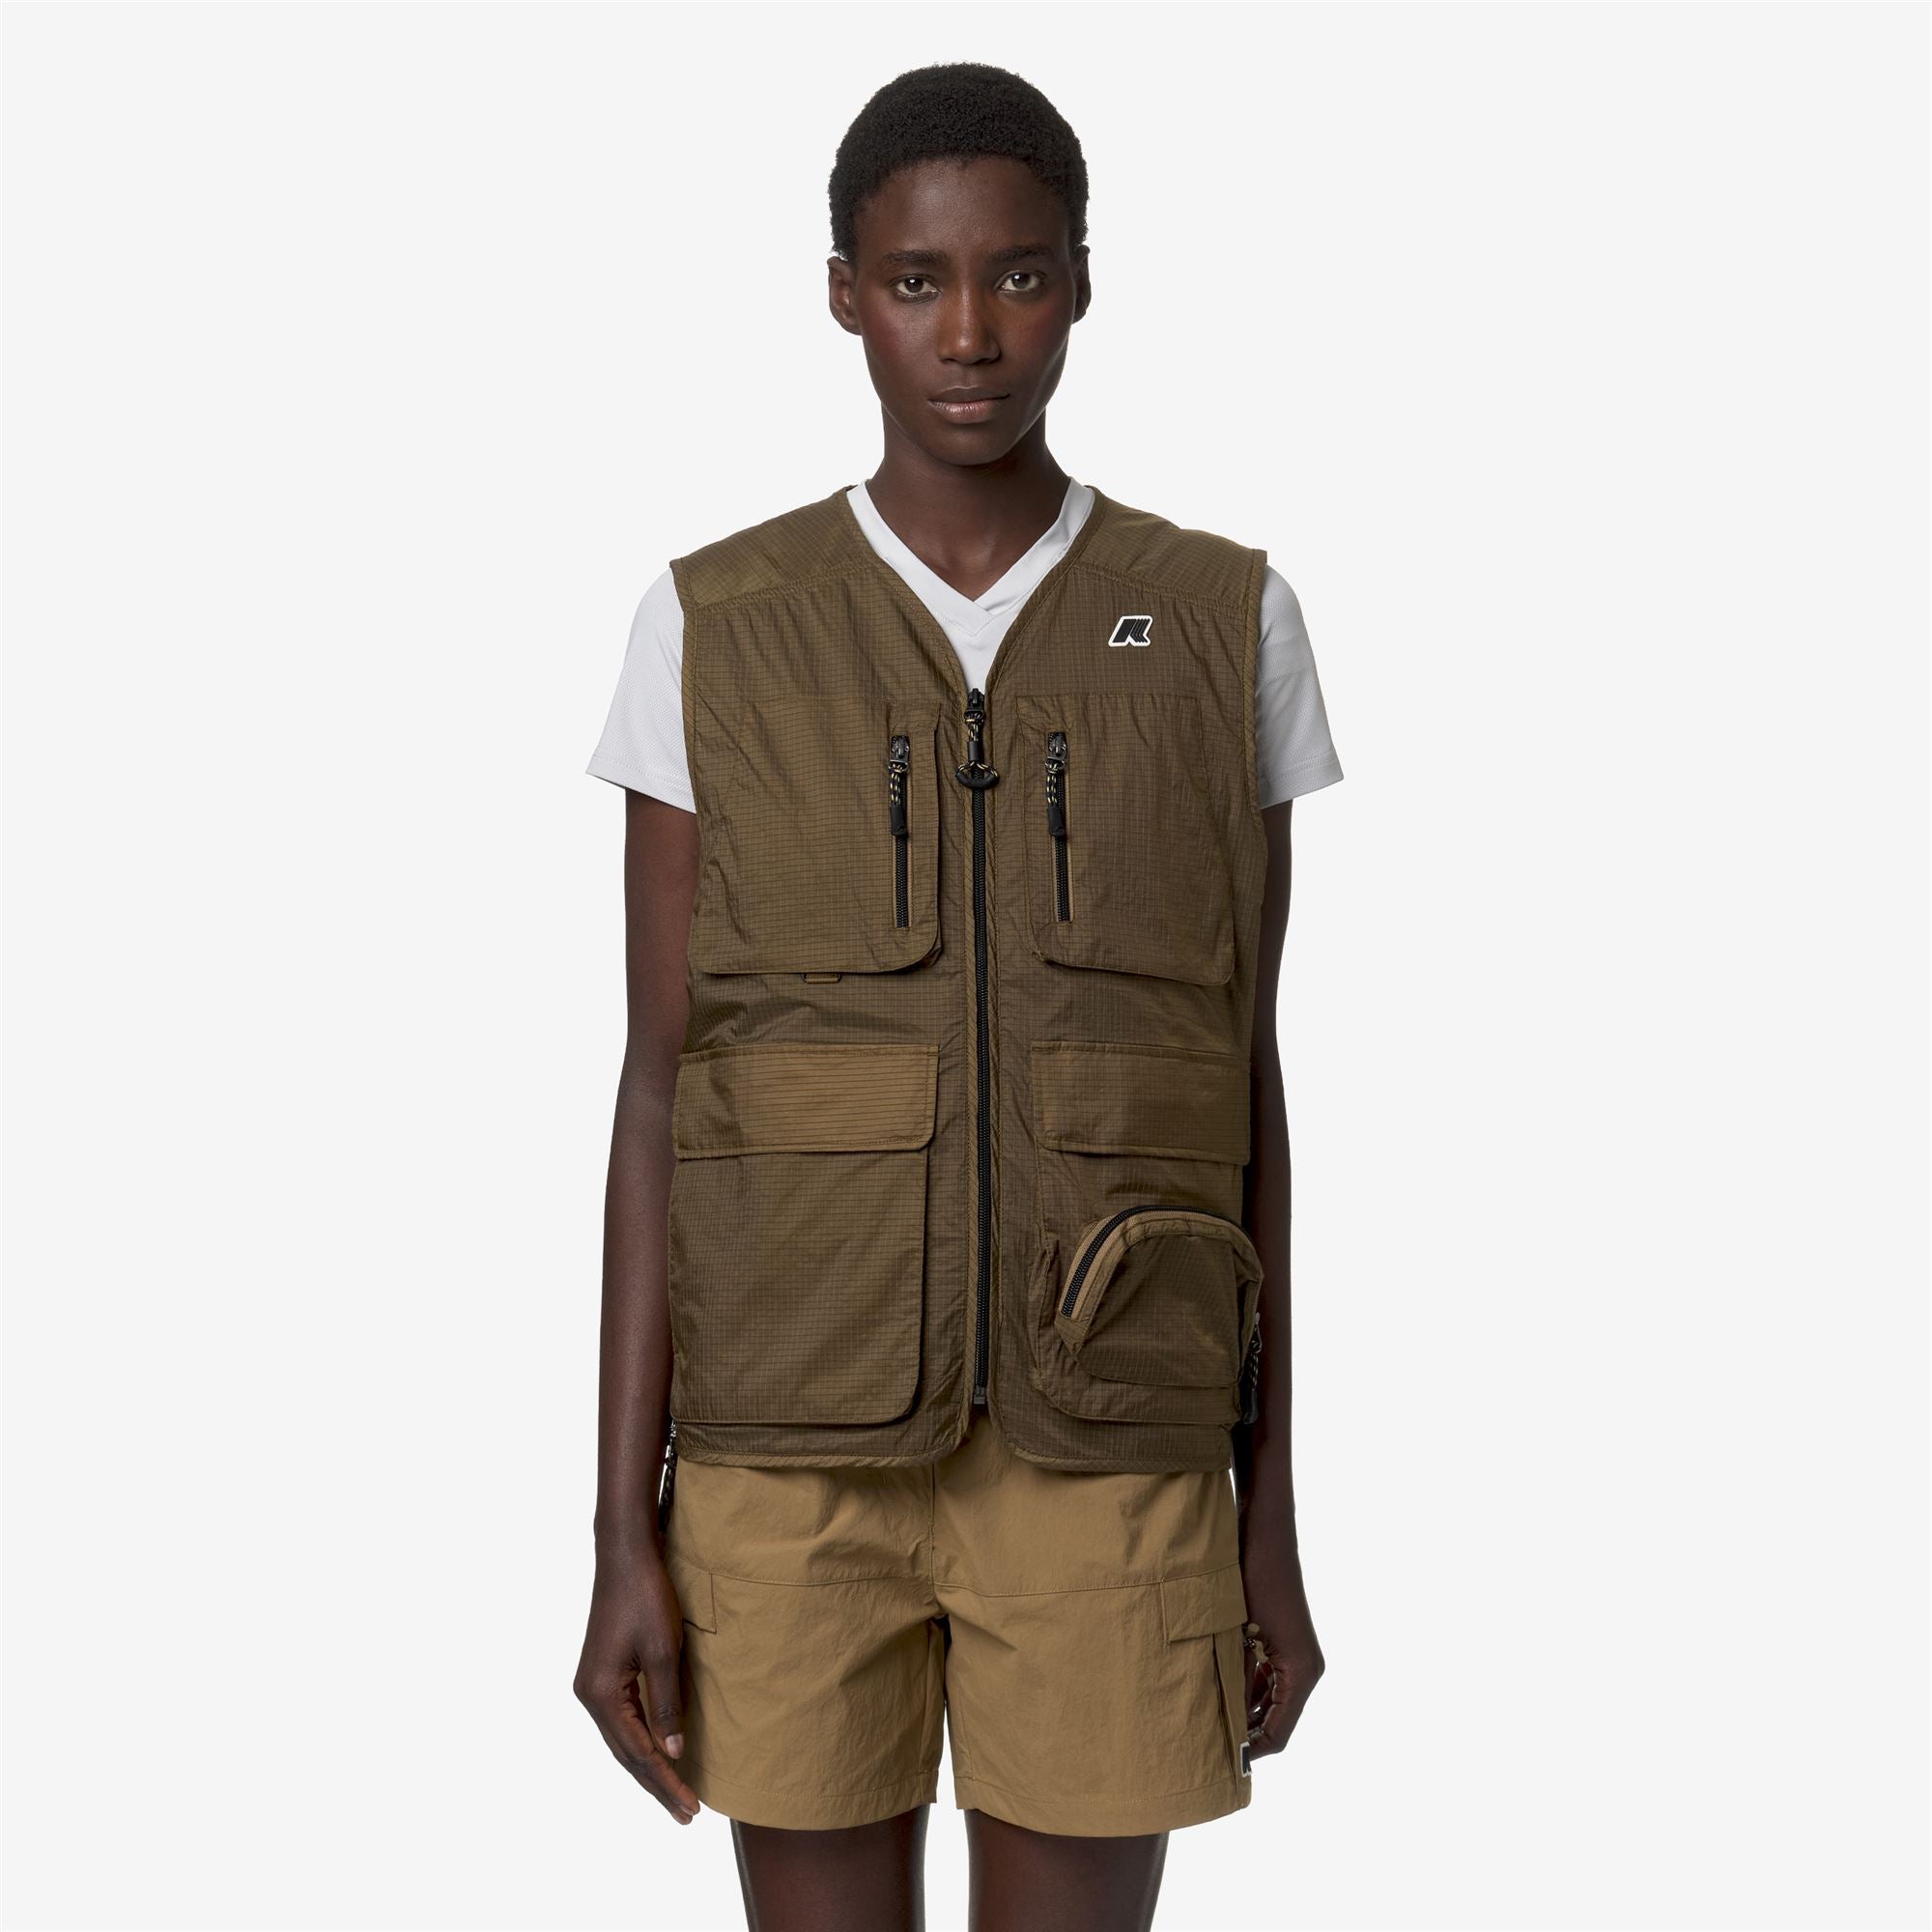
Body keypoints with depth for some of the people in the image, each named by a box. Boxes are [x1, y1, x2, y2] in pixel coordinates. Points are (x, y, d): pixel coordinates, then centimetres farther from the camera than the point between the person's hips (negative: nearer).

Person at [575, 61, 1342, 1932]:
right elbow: (658, 1086, -1)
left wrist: (1272, 1525, 4)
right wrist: (624, 1534, -4)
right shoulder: (715, 633, -1)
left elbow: (1247, 1088, 4)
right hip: (792, 1456, 0)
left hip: (1110, 1464, 1)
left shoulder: (1224, 624, 1)